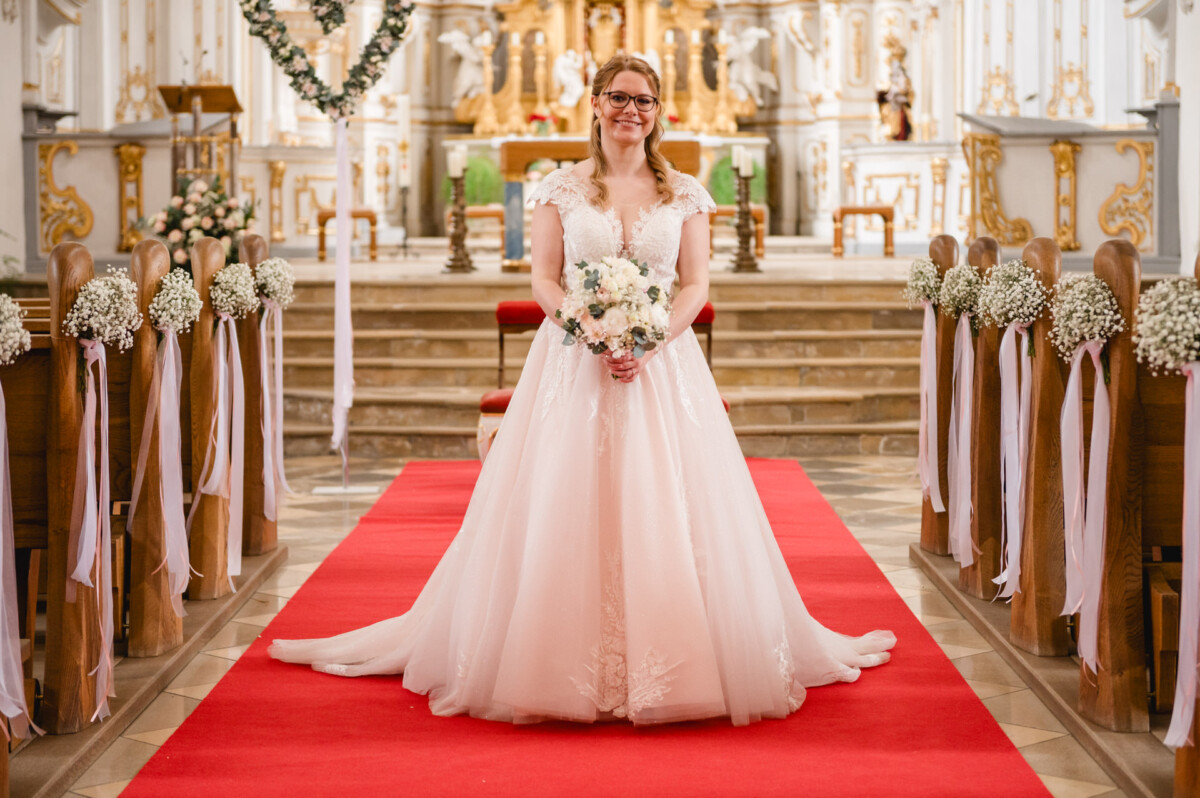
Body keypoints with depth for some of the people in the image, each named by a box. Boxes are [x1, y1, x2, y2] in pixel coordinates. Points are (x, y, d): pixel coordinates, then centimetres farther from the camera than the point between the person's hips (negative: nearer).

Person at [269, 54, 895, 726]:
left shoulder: (685, 194, 7)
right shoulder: (562, 189, 6)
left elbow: (697, 284, 3)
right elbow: (543, 279, 1)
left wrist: (649, 341, -13)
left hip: (664, 363, 1)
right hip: (574, 365, 0)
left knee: (667, 513, -2)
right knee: (565, 513, -2)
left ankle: (670, 664, 8)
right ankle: (568, 667, 6)